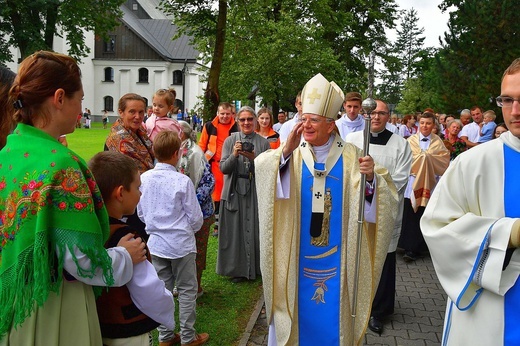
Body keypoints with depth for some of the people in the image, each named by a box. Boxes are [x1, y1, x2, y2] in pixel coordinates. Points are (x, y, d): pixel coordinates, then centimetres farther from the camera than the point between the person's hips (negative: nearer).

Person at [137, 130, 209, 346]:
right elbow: (195, 217, -11)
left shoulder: (144, 179, -6)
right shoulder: (182, 181, -18)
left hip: (156, 243, 4)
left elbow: (140, 212, 5)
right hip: (181, 243, -4)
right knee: (187, 291, 11)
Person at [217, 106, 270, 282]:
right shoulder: (230, 140, 4)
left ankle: (255, 267, 20)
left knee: (255, 228, 4)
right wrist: (234, 155, -18)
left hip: (256, 191, 0)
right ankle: (237, 268, 17)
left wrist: (254, 159, -17)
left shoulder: (263, 142, 2)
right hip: (235, 191, 0)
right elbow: (223, 168, -1)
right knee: (235, 228, 4)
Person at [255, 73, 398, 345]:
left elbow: (383, 196, -9)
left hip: (336, 256, 0)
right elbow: (261, 168, -20)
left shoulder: (351, 156, -3)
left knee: (333, 311, 13)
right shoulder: (290, 154, -2)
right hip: (298, 256, 0)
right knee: (300, 309, 13)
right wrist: (286, 150, -34)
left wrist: (371, 177, -28)